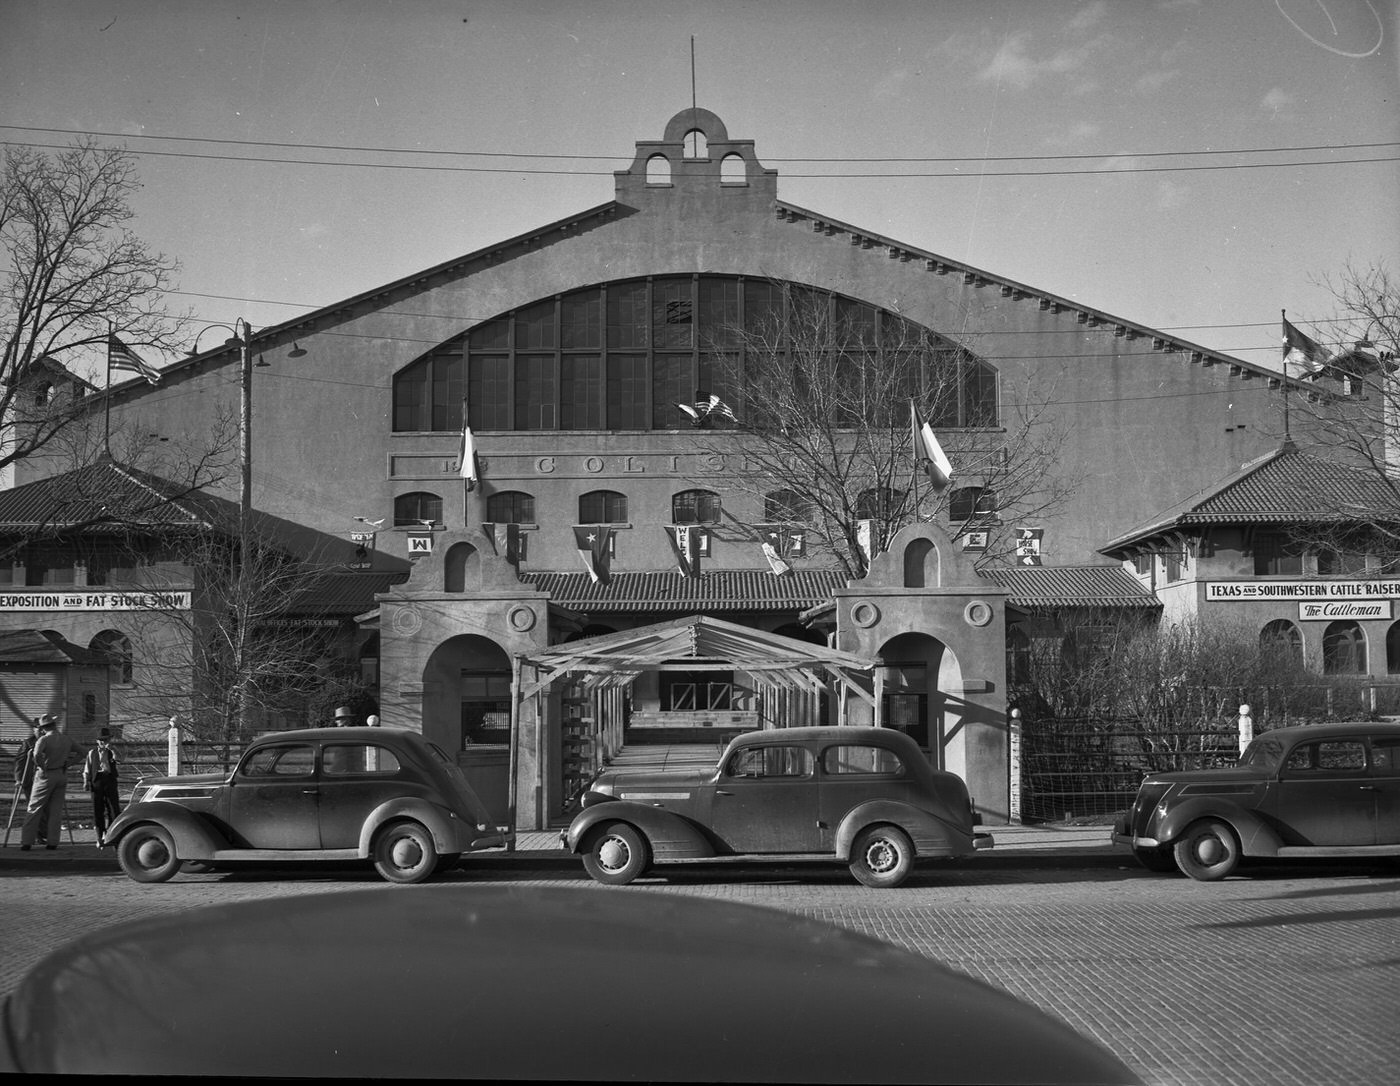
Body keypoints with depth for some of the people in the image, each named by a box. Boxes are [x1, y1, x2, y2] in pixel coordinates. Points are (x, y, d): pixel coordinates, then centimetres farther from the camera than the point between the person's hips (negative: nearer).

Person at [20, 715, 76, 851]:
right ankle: (52, 841, 8)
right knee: (56, 810, 9)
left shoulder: (44, 739, -12)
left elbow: (37, 754, -29)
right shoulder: (67, 740, 6)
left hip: (46, 776, -5)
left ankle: (26, 842, 0)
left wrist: (42, 768, -16)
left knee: (34, 809, 1)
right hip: (62, 776, 5)